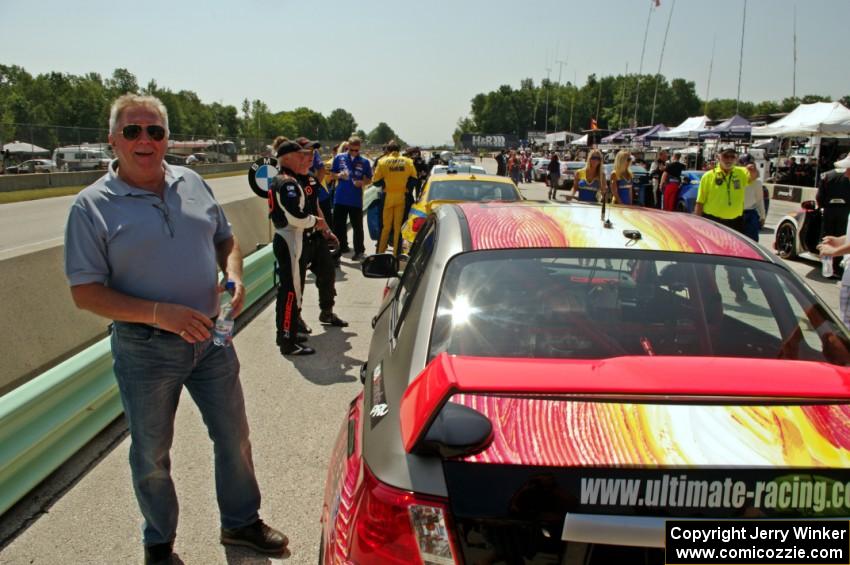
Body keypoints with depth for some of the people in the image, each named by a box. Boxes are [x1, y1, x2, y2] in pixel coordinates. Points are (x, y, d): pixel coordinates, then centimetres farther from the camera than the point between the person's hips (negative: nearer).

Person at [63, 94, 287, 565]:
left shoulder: (191, 183, 2)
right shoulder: (93, 205, -11)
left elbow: (225, 239, 14)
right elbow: (85, 292, -13)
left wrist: (233, 276, -8)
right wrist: (159, 313, -26)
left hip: (211, 338, 4)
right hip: (145, 350, -3)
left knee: (233, 437, 15)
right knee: (152, 455, 14)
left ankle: (241, 521, 39)